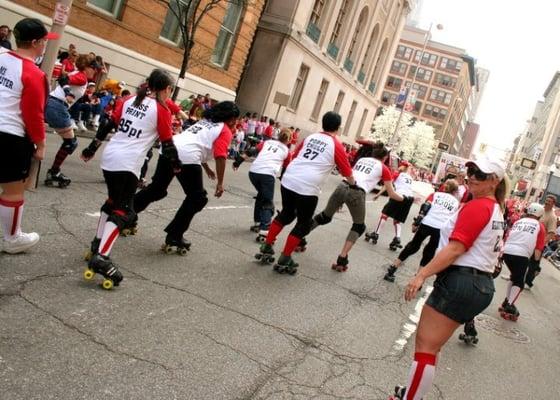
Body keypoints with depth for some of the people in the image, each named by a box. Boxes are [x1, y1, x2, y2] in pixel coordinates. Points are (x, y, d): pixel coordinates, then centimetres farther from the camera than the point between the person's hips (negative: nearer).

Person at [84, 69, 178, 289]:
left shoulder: (130, 100, 13)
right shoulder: (162, 110, -3)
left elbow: (109, 125, 17)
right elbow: (167, 144, 2)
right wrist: (176, 164, 15)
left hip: (109, 156, 7)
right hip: (128, 164, -7)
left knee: (114, 200, 24)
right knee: (122, 210, -7)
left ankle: (98, 243, 30)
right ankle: (101, 257, -19)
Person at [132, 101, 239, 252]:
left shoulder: (205, 121, 31)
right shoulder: (225, 131, 8)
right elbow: (220, 156, -6)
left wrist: (206, 168, 49)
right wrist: (220, 183, -2)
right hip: (187, 157, -7)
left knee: (156, 189, 22)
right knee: (197, 199, 8)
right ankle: (174, 238, 8)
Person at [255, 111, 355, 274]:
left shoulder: (310, 137, 14)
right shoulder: (336, 145, 1)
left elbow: (294, 156, 25)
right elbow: (347, 172, 9)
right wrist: (353, 183, 30)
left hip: (288, 181, 6)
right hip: (307, 189, -5)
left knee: (286, 214, 26)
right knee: (304, 224, 11)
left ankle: (266, 248, 29)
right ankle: (284, 261, 13)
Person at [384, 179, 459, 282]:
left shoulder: (435, 194, 20)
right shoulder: (456, 203, 24)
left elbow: (425, 207, 4)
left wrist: (416, 223, 1)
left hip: (427, 223, 0)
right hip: (442, 229, 0)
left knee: (413, 246, 17)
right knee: (429, 253, 17)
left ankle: (391, 270, 19)